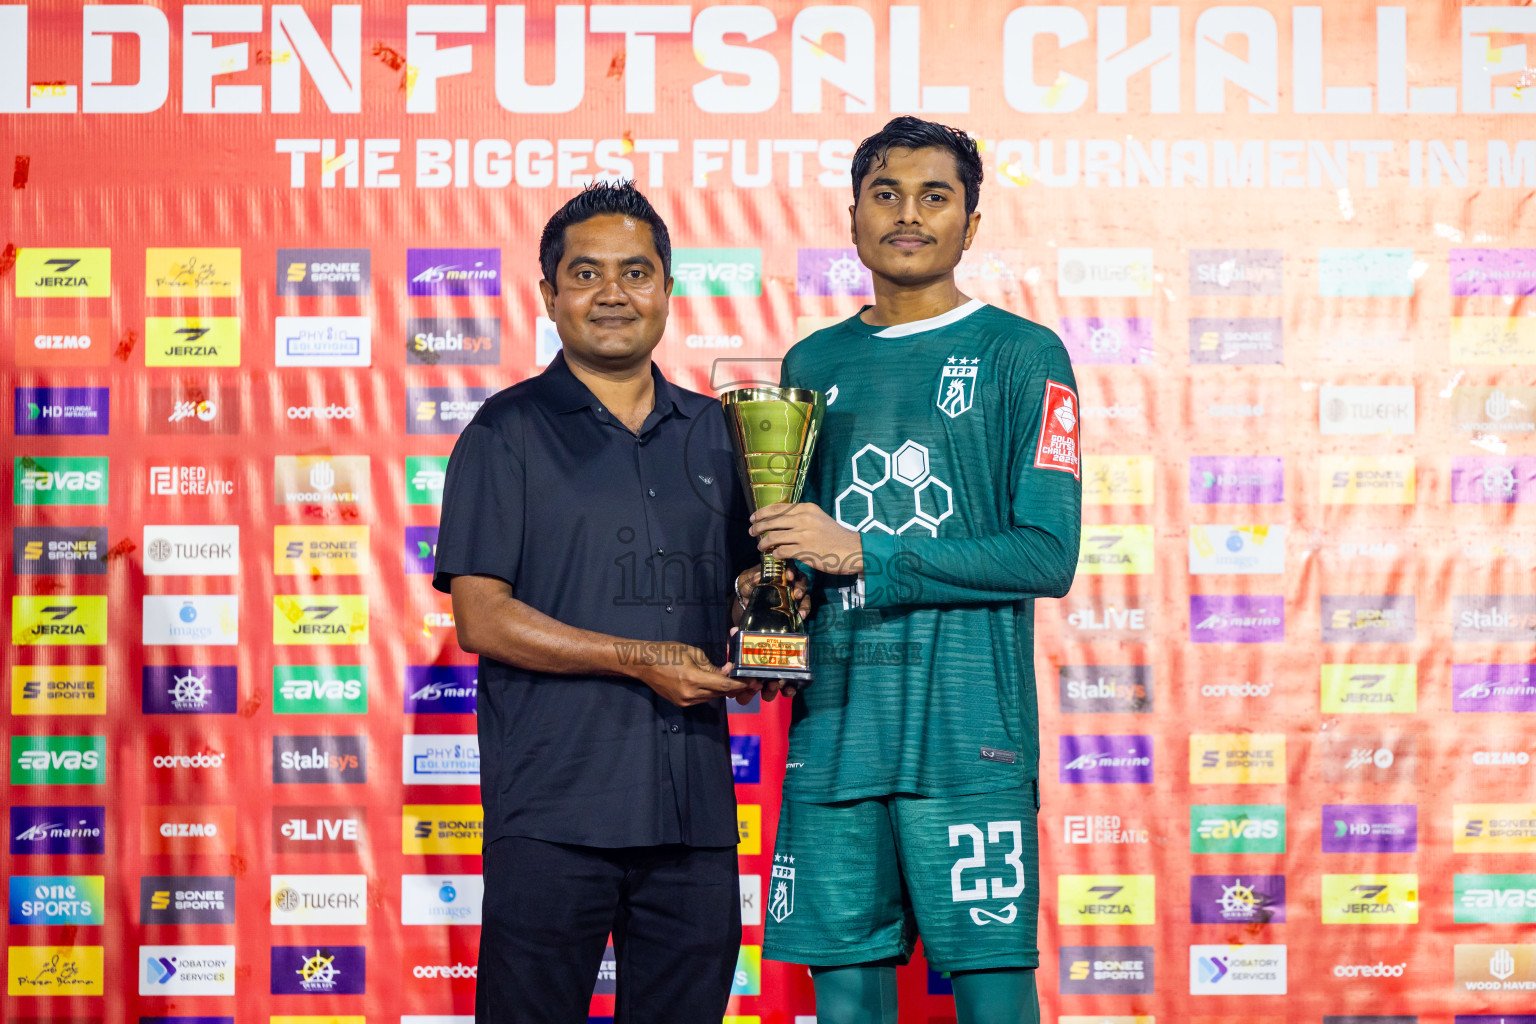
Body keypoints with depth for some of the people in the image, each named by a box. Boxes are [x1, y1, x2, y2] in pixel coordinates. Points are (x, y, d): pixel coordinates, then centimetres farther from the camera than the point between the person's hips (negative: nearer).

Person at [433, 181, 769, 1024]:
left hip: (694, 802, 4)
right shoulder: (508, 432, 1)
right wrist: (637, 659, -14)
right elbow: (481, 617, -7)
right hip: (552, 807, -4)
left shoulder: (713, 431, 15)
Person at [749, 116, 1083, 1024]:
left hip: (971, 732, -4)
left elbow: (1048, 556, -7)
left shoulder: (1022, 356, 2)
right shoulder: (813, 364, 16)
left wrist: (862, 555, -12)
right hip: (831, 730, 4)